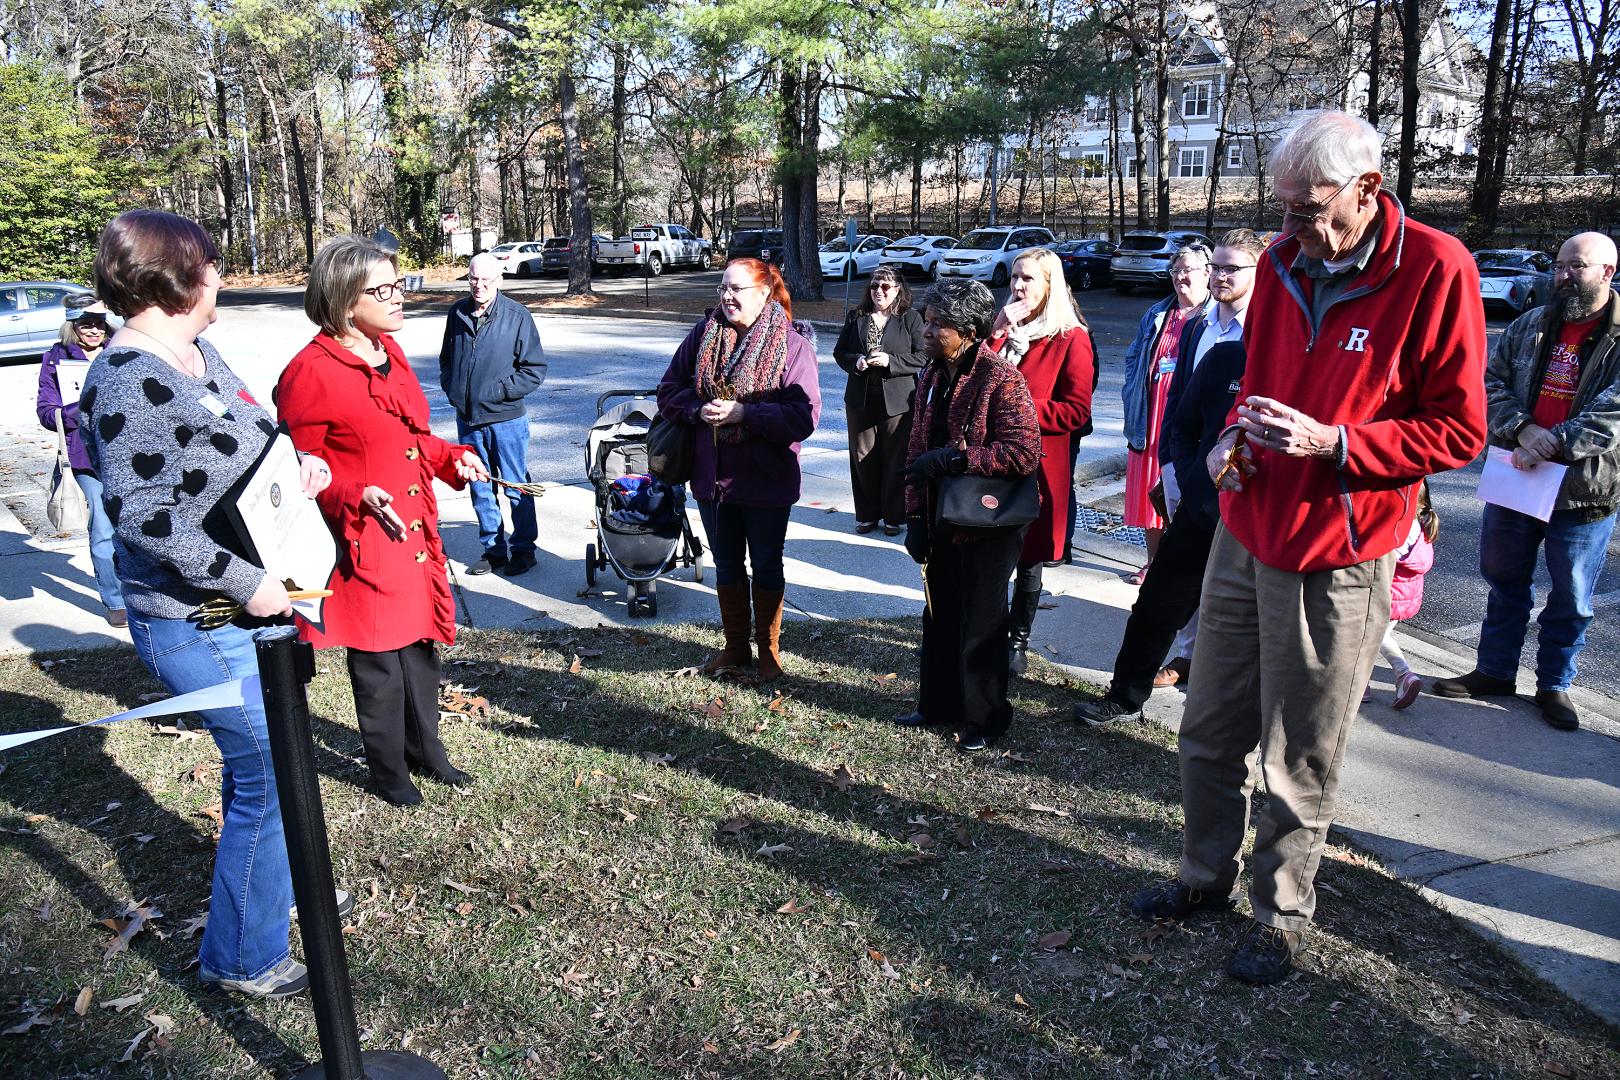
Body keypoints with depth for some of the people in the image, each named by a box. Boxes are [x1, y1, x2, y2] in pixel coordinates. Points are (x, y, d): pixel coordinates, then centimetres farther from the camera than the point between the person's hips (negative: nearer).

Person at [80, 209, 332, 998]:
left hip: (249, 606, 9)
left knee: (257, 763, 24)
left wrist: (297, 466, 1)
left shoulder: (197, 350, 7)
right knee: (268, 775, -1)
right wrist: (245, 584, -24)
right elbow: (139, 513, -25)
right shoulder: (127, 380, -22)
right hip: (200, 627, -9)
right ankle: (241, 957, 18)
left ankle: (273, 887, 46)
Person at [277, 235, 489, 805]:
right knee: (378, 661, 8)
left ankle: (426, 748, 38)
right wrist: (358, 497, -27)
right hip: (365, 543, -8)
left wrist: (453, 457, 5)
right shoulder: (310, 373, -18)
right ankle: (388, 769, 28)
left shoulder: (390, 353, 9)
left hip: (415, 532, 8)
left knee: (420, 643, 19)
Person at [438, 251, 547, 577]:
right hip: (467, 418, 4)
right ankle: (493, 548, 25)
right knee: (480, 489, 12)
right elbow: (446, 359, 19)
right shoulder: (457, 313, 5)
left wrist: (499, 391, -13)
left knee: (516, 487, 6)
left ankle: (523, 549, 19)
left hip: (506, 418, -4)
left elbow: (535, 369, -6)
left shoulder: (517, 315, -7)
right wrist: (452, 389, 4)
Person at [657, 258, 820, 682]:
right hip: (712, 474, 4)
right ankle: (735, 647, 34)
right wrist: (699, 410, -14)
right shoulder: (704, 333, 0)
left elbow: (804, 416, -19)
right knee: (727, 564, 17)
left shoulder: (792, 344, -13)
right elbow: (669, 389, 6)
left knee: (766, 565, 12)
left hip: (766, 480, -4)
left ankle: (769, 650, 30)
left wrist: (743, 413, -26)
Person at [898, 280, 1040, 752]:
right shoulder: (932, 377, 7)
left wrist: (955, 457, -23)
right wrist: (915, 516, 6)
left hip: (988, 523, -7)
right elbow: (918, 449, 11)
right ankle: (939, 703, 33)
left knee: (980, 623, 5)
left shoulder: (1001, 378, -17)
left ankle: (985, 717, 22)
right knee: (939, 615, 16)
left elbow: (1025, 451, -24)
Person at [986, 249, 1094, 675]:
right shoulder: (1001, 328, 14)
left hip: (1037, 464, -4)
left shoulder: (1071, 339, -3)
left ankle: (1018, 641, 20)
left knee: (1028, 558, 7)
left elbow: (1077, 411, -10)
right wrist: (999, 333, -9)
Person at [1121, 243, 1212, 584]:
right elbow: (1133, 357, 22)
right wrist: (1134, 396, 9)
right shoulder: (1157, 315, 17)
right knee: (1150, 493, 11)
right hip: (1151, 419, 6)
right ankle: (1153, 561, 25)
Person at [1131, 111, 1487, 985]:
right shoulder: (1283, 260, 6)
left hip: (1336, 560, -5)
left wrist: (1331, 442, -22)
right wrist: (1234, 435, 0)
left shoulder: (1436, 270, -11)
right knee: (1208, 731, 15)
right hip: (1244, 535, 6)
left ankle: (1281, 912, 28)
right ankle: (1207, 875, 36)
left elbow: (1459, 432, -10)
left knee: (1298, 763, 7)